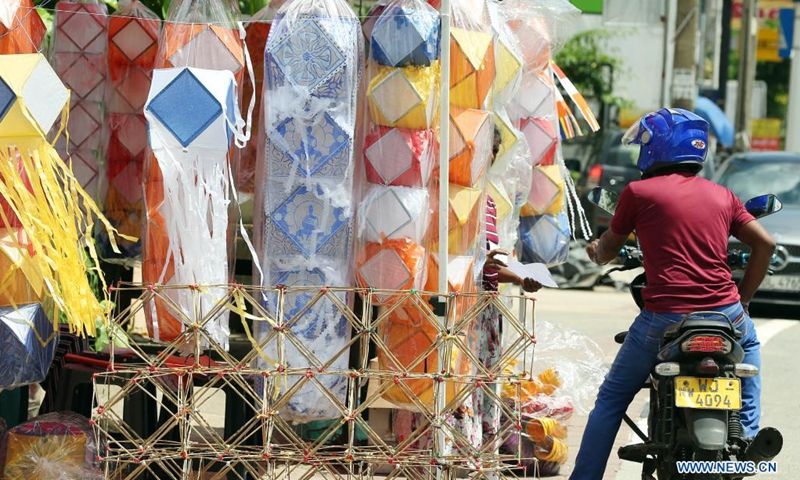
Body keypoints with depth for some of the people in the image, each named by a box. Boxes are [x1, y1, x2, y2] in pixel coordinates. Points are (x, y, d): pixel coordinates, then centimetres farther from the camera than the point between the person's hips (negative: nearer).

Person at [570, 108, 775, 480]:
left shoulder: (639, 192, 2)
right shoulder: (722, 195, 12)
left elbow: (609, 248, 15)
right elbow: (765, 244, 9)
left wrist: (597, 252, 39)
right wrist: (743, 298, 19)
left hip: (664, 319, -3)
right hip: (725, 315, 3)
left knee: (611, 400, 14)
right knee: (749, 341, 36)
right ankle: (748, 438, 23)